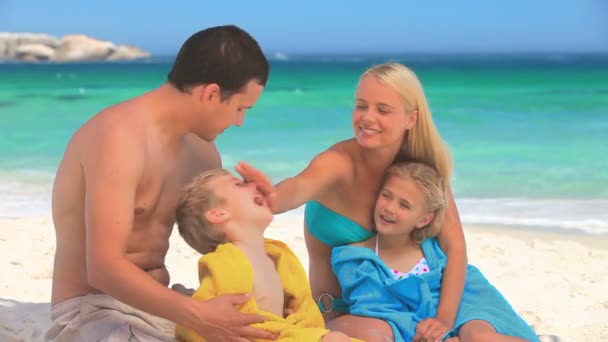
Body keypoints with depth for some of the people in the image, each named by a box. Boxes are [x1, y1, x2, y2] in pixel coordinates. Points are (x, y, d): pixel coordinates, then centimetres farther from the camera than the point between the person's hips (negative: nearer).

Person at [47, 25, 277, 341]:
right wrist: (196, 315, -37)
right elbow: (104, 267, -28)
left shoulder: (201, 150, 7)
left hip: (163, 305, 8)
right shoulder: (119, 135, -20)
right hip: (96, 310, -8)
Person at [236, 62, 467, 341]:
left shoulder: (422, 167, -9)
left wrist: (444, 319, -27)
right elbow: (302, 186, -45)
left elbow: (455, 245, -13)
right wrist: (272, 198, -68)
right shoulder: (340, 162, -21)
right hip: (336, 314, -4)